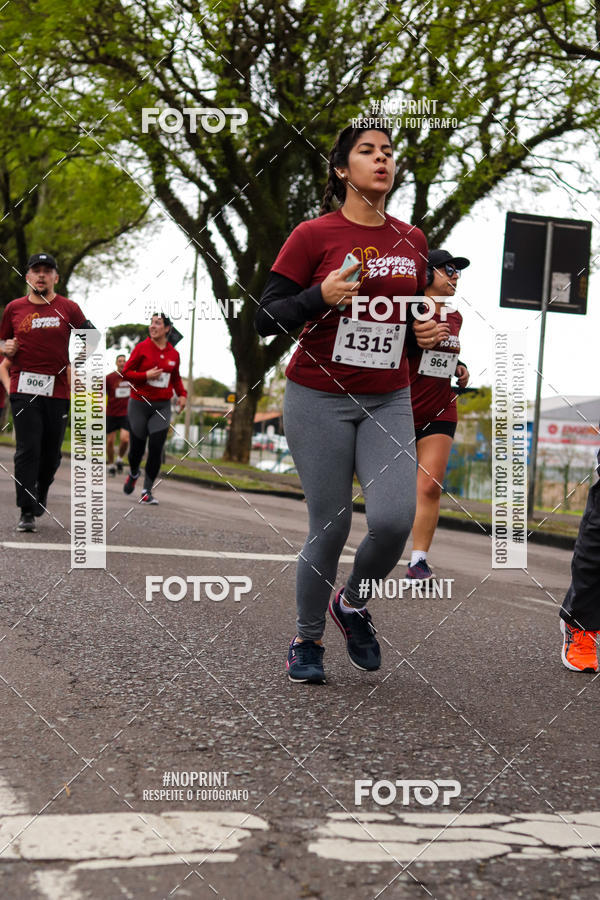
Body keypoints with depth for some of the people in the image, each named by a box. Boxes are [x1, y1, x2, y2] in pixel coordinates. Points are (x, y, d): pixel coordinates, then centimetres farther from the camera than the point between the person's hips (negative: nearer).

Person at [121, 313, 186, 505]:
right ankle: (133, 474, 38)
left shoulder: (173, 354, 5)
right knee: (137, 448, 5)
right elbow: (126, 372, -3)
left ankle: (147, 491, 2)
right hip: (139, 404, -2)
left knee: (156, 449, -7)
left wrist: (182, 394, 6)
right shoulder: (142, 347, -4)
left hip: (162, 406, 2)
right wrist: (146, 376, -17)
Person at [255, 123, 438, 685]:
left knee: (394, 518, -15)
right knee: (330, 528, -2)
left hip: (388, 402, 4)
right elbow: (266, 320, -6)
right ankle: (306, 641, 21)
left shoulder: (412, 240, 9)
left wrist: (430, 329, 3)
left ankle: (353, 604, 15)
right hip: (319, 399, -3)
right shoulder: (314, 236, -5)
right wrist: (322, 296, -22)